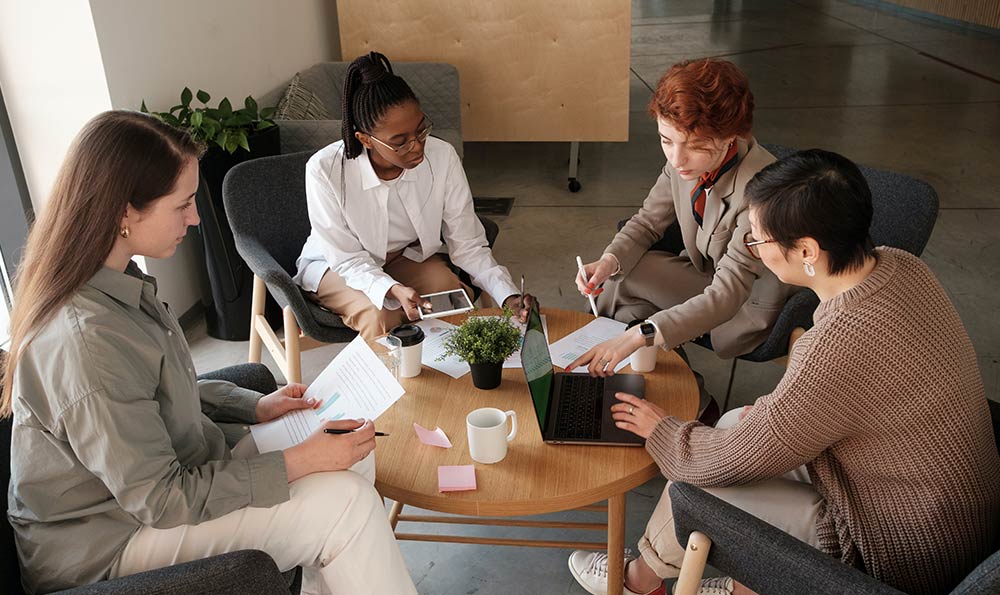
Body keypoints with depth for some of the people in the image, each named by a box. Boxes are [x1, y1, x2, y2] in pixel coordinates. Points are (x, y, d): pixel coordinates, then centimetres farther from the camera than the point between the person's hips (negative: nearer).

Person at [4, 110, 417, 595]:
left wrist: (253, 406, 4)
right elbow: (161, 501, -25)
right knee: (346, 503, -19)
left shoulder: (109, 283, -1)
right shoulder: (83, 340, -31)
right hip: (107, 543, -9)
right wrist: (301, 461, -22)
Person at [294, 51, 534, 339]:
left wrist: (508, 295, -31)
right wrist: (394, 290, -41)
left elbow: (467, 244, -16)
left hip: (408, 256, 3)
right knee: (380, 316, -31)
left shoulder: (442, 157, -23)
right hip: (335, 264, -2)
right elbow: (347, 258, -22)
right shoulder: (324, 170, -30)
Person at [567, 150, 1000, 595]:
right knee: (734, 423, 12)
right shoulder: (898, 265, -9)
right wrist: (777, 409, 2)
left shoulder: (842, 347, -36)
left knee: (695, 482, -1)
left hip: (903, 558, -8)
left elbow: (732, 460, -22)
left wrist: (660, 429, -5)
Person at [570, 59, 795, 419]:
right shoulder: (685, 160, -15)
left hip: (749, 307, -6)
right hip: (708, 276, 6)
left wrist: (637, 336, -48)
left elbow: (726, 296, -39)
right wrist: (609, 262, -21)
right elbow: (648, 221, 1)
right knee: (614, 279, -10)